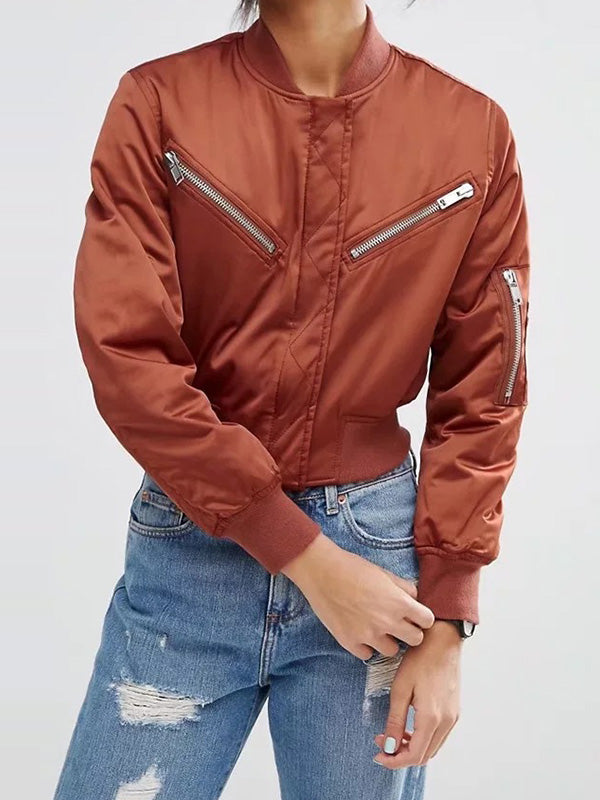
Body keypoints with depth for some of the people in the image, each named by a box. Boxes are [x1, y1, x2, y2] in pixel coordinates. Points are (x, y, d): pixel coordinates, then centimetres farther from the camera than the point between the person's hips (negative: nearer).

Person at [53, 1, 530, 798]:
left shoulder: (473, 132, -4)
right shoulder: (158, 104, -7)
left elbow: (481, 393, 0)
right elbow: (126, 359, -12)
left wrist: (446, 620, -3)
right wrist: (307, 556, -13)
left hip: (379, 546, 1)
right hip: (189, 547, 0)